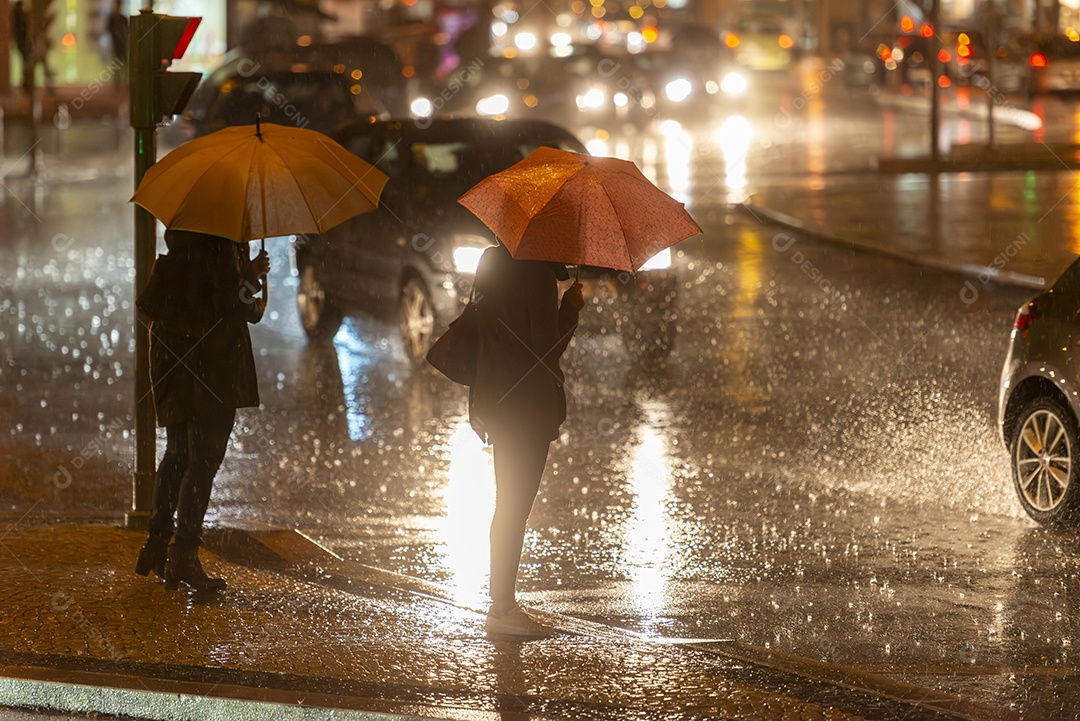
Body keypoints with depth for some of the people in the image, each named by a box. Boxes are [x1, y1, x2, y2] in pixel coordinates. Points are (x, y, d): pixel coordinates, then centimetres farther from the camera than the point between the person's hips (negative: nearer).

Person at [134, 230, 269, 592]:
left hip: (171, 355, 9)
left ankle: (156, 545, 24)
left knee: (178, 454, 19)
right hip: (211, 358, -9)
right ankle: (184, 557, -3)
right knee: (204, 458, -3)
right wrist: (256, 308, 2)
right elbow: (230, 302, -19)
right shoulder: (221, 244, -16)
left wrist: (246, 273, 19)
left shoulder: (180, 236, 10)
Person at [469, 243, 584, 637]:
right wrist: (571, 309, -3)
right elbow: (547, 349, -18)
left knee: (509, 506, 17)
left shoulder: (491, 264, 7)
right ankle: (503, 608, 1)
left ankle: (502, 604, 23)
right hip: (529, 405, -9)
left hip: (496, 399, 9)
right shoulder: (540, 276, -18)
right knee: (515, 507, -3)